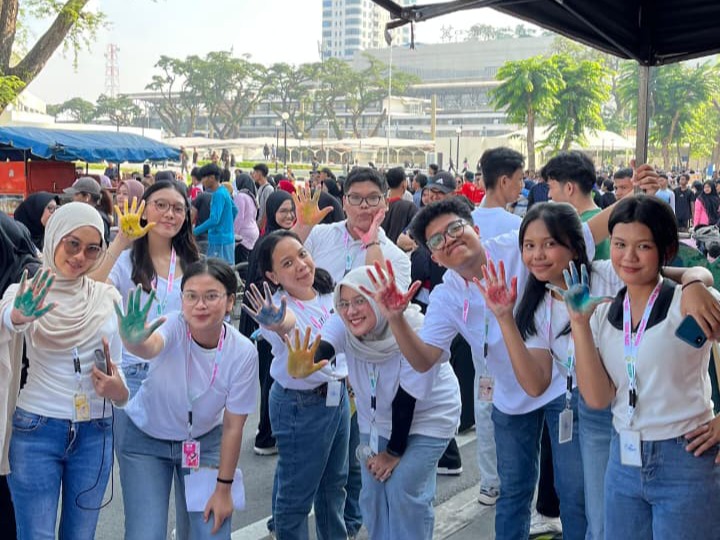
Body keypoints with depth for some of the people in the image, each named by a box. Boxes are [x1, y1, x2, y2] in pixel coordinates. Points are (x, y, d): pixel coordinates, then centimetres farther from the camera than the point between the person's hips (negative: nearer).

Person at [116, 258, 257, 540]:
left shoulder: (243, 353, -21)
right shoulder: (174, 326, -26)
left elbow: (233, 427, -13)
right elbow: (151, 347, -52)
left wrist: (223, 490, -9)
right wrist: (133, 341, -75)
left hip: (204, 442, 2)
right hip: (147, 438, -1)